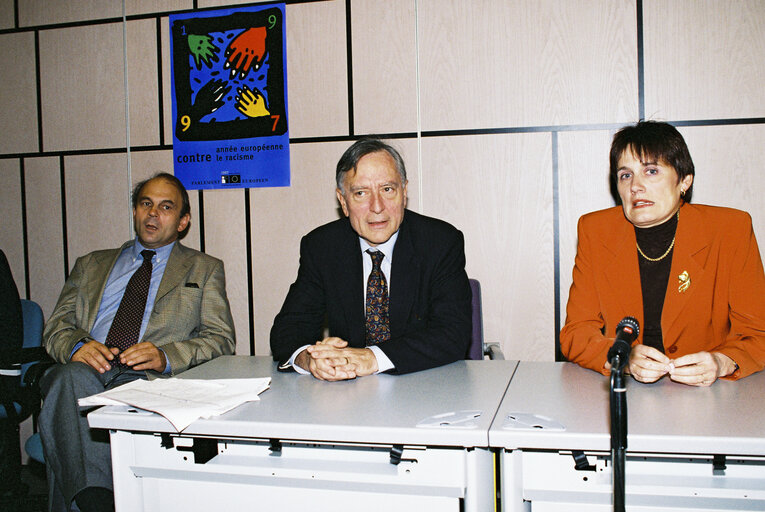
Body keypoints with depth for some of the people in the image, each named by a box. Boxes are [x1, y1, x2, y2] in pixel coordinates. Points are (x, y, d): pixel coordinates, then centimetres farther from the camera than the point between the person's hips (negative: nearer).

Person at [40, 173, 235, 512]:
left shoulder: (205, 269, 19)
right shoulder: (91, 265, 28)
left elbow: (220, 340, 7)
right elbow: (57, 326, 18)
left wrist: (165, 356, -13)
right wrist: (77, 345, -8)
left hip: (149, 379, -2)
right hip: (84, 371, 3)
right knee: (73, 377, -34)